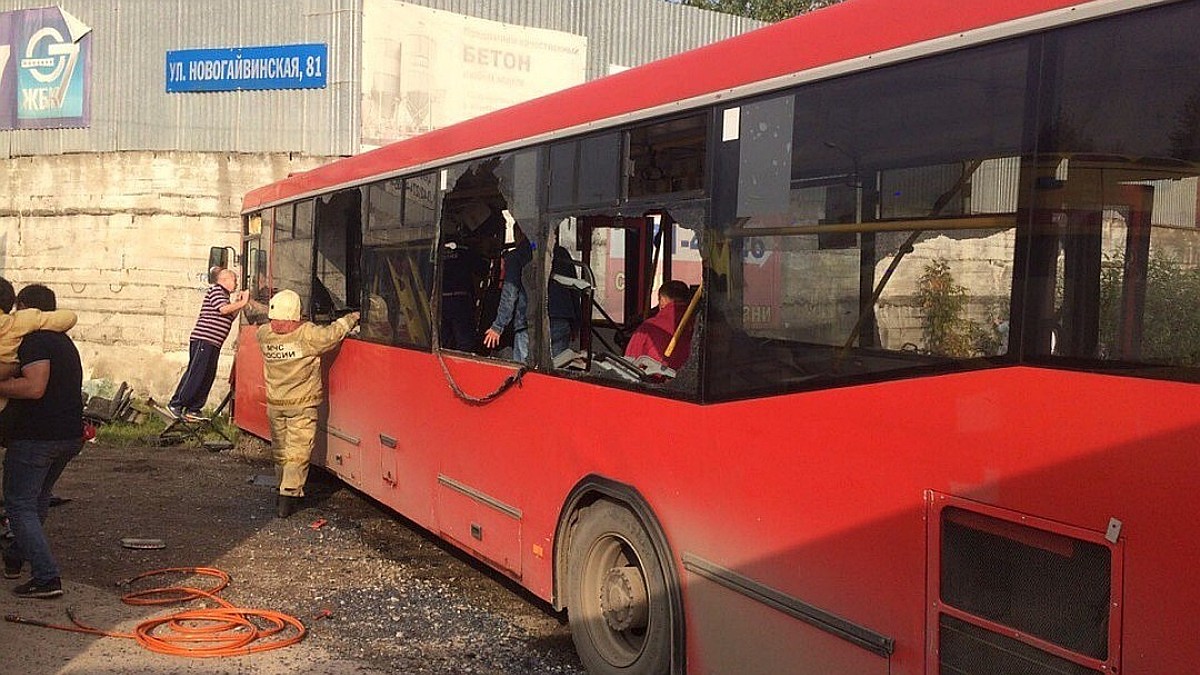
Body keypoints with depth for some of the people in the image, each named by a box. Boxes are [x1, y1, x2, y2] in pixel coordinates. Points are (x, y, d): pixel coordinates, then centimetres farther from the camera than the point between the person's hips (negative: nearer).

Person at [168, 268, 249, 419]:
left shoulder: (225, 295, 25)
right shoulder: (215, 289, -3)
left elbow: (230, 318, 21)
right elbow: (223, 309, -18)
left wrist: (238, 303, 13)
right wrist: (242, 302, -11)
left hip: (213, 343, 10)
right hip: (203, 339, -10)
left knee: (208, 377, 7)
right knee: (196, 374, -8)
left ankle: (192, 409, 10)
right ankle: (176, 404, -2)